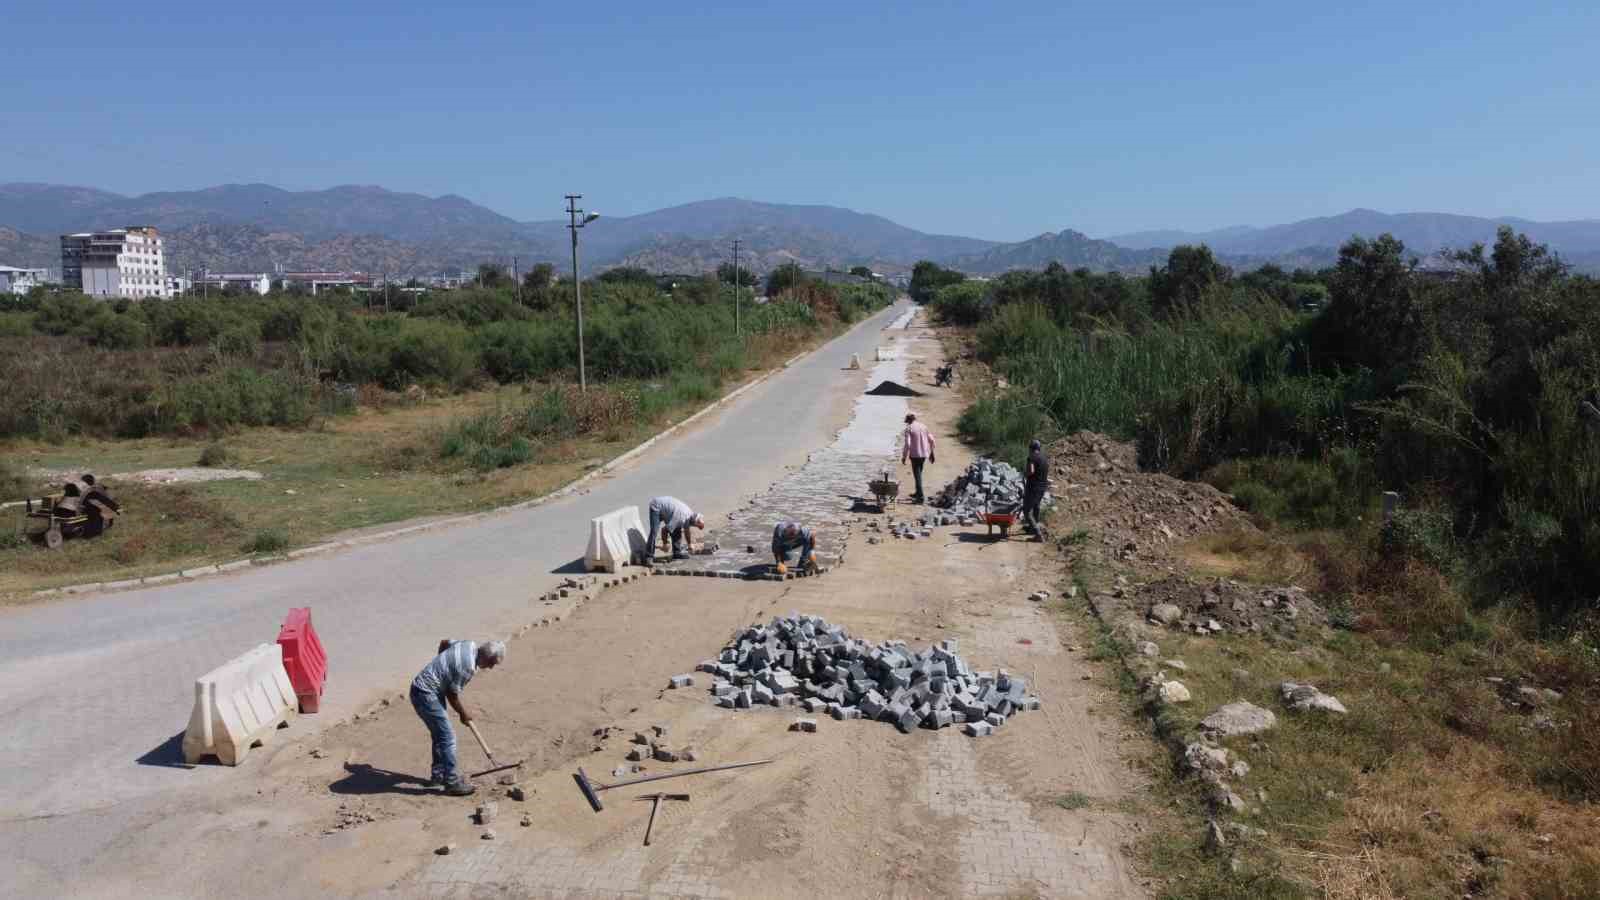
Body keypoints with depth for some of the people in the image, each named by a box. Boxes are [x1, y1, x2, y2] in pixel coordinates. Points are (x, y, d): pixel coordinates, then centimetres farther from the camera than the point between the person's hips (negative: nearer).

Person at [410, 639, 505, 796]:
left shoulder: (470, 645, 0)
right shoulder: (468, 666, -26)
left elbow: (444, 643, 19)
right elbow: (452, 694, -14)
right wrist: (463, 714, 2)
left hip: (422, 688, 10)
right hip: (425, 694, -10)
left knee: (440, 734, 19)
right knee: (447, 736, -8)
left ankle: (439, 774, 30)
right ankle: (452, 783, -4)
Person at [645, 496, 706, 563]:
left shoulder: (689, 514, -5)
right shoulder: (681, 518, -32)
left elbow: (687, 531, 17)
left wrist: (690, 544, 29)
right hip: (656, 507, -9)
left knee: (677, 530, 2)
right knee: (654, 532, -21)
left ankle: (677, 552, 9)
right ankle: (649, 557, -19)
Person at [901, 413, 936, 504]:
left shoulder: (909, 429, -8)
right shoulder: (923, 426, 9)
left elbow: (907, 444, -17)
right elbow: (931, 440, 9)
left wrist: (904, 457, -10)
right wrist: (931, 454, 17)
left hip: (915, 455, -6)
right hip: (924, 454, 6)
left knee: (917, 475, -2)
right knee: (919, 473, 21)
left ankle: (920, 497, -5)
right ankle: (918, 493, 30)